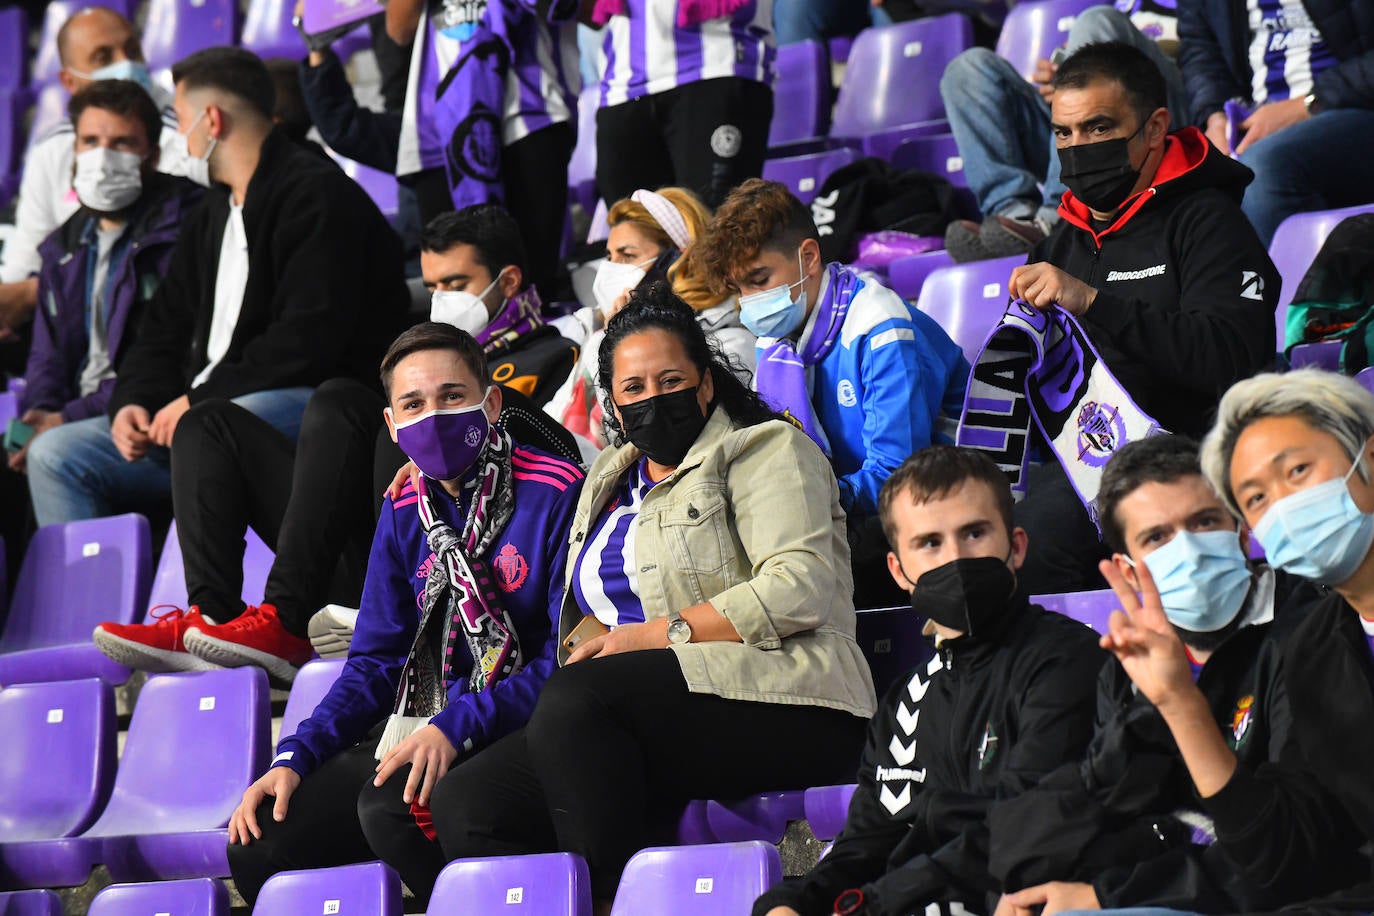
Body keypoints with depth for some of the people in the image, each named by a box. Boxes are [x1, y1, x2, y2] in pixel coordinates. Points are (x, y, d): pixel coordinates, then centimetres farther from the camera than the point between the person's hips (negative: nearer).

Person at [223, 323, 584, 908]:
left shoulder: (556, 492, -9)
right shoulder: (405, 513, 12)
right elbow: (376, 659, 15)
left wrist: (459, 726, -24)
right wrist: (295, 757, 0)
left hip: (515, 728, -6)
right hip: (419, 725, 6)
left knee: (390, 808, -35)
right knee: (257, 849, -9)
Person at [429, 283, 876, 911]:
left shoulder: (764, 451, 5)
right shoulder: (611, 479, 27)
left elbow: (800, 590, -10)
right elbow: (591, 612, 25)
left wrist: (660, 633, -13)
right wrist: (590, 639, -1)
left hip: (777, 707, -7)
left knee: (575, 698, -33)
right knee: (462, 806, -14)